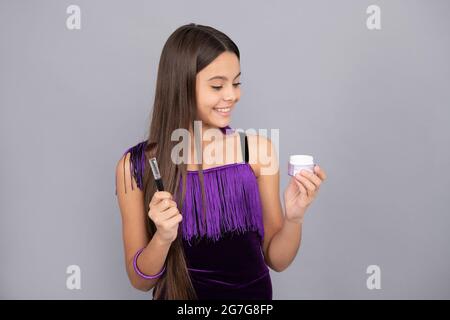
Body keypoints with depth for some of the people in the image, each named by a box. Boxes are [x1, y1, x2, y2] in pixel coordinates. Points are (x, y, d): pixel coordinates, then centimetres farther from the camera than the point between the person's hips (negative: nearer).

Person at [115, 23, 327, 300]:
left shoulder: (258, 150, -8)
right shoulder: (136, 165, -10)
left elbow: (276, 260, -1)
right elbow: (141, 281, -4)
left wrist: (294, 218, -18)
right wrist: (163, 238, -20)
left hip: (253, 293, 1)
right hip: (176, 294, -1)